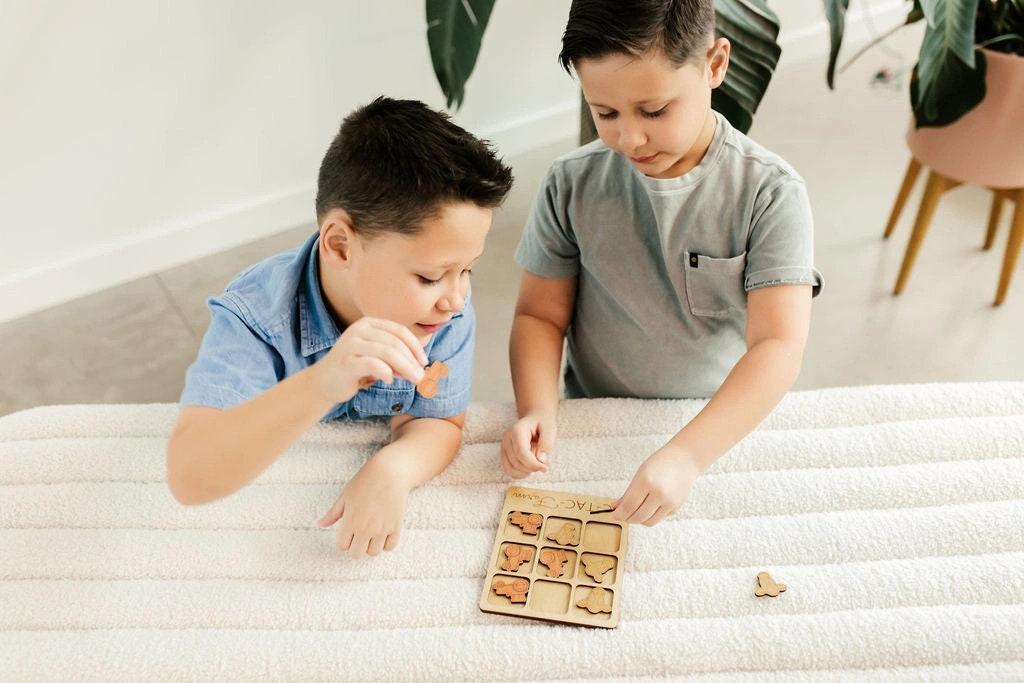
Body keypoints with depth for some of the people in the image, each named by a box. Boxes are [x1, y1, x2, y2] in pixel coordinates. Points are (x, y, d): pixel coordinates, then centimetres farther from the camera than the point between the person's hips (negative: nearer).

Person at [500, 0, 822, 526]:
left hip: (722, 428, -1)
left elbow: (778, 347, -21)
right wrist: (537, 412, -17)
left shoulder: (769, 193, -13)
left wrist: (685, 454, -34)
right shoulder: (571, 185, -6)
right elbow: (540, 315, 2)